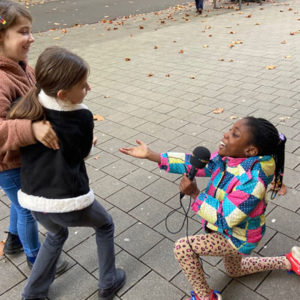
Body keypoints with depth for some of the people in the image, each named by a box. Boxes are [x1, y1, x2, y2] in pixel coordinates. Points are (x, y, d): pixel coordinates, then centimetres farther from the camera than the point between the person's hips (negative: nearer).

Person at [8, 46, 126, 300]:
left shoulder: (26, 109, -6)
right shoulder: (82, 117, -14)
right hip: (70, 204, -4)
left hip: (34, 201, 5)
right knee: (105, 225, 28)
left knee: (56, 235, 37)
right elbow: (83, 153, 1)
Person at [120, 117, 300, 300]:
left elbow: (224, 219, -34)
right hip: (231, 230, 8)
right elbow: (196, 164, -14)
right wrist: (150, 155, -19)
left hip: (239, 238, -8)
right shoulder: (228, 158, -15)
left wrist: (194, 194, -34)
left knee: (183, 247, -16)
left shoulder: (251, 181, -38)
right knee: (235, 271, 32)